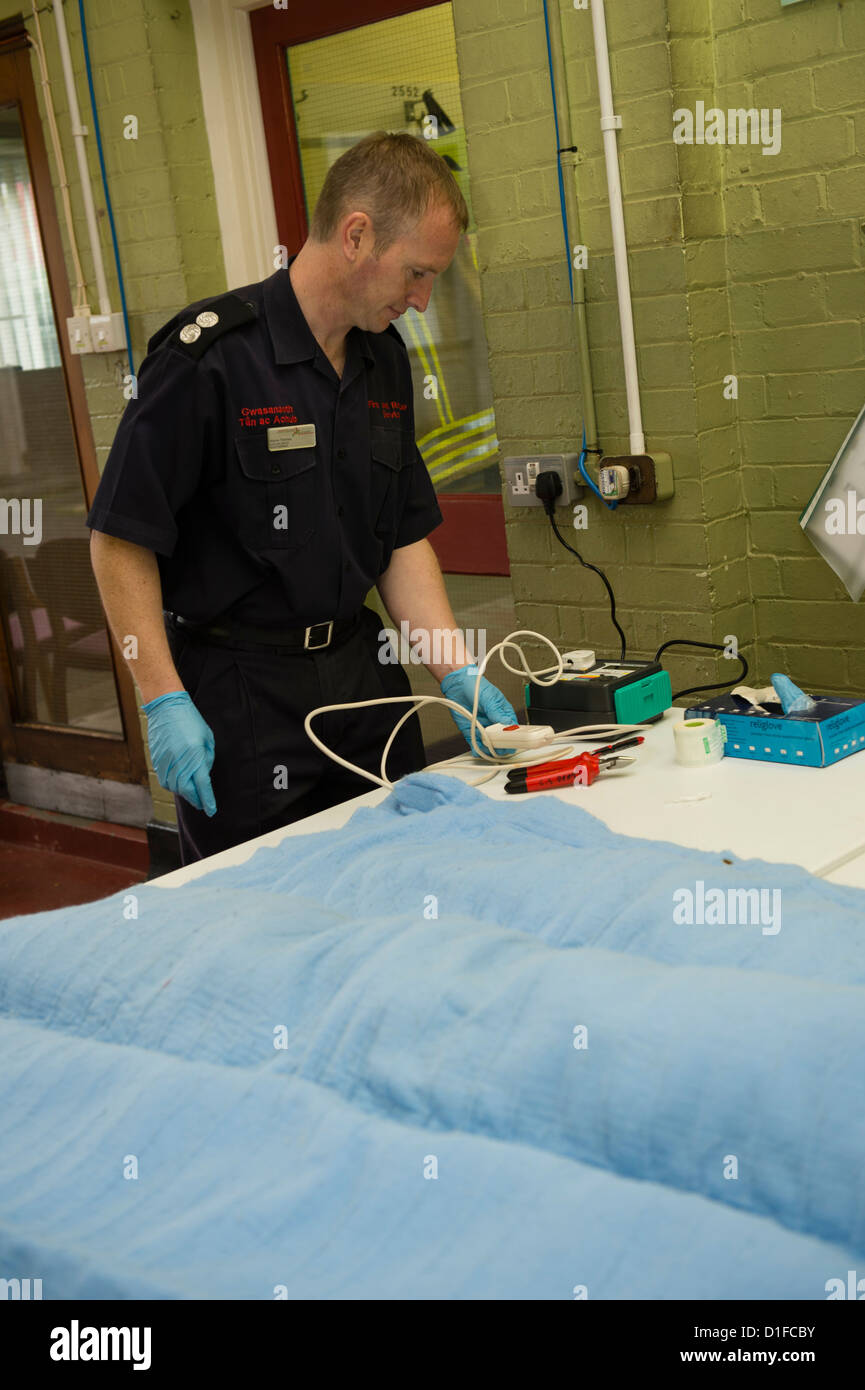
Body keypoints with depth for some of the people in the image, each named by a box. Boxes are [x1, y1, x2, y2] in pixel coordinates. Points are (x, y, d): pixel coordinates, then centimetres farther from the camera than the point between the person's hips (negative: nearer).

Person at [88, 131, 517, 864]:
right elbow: (120, 539, -15)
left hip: (360, 662, 7)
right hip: (240, 687, -6)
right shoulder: (210, 355, -16)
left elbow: (404, 539, 12)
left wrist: (459, 673, 3)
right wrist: (164, 702, -18)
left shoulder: (385, 360, 7)